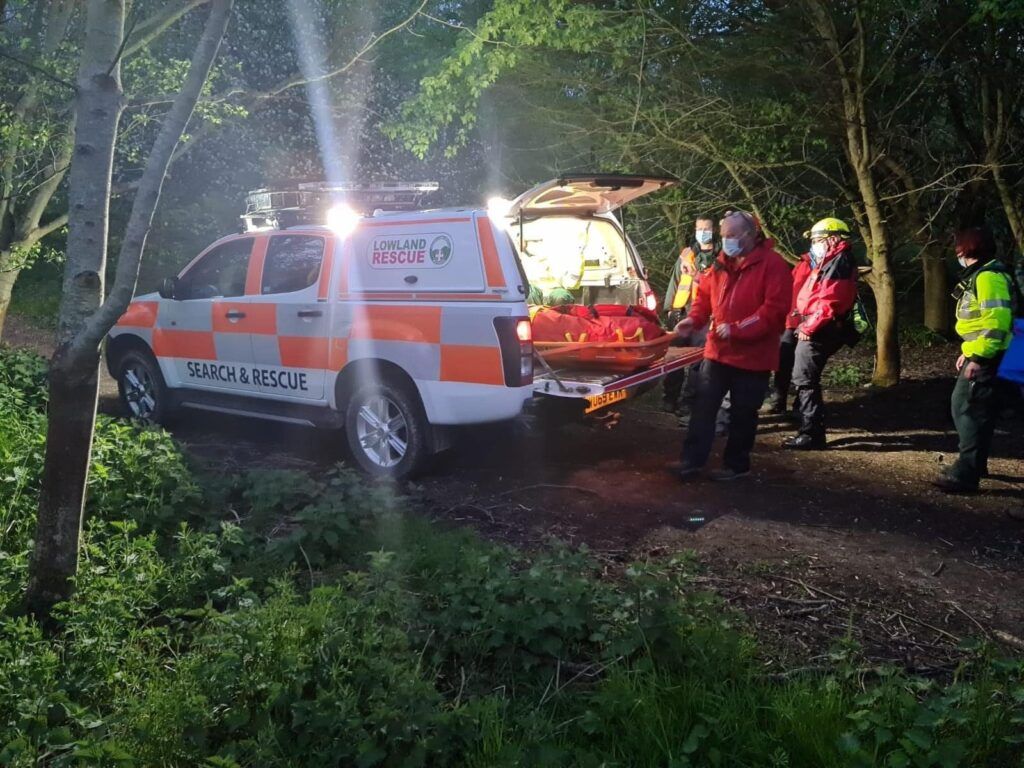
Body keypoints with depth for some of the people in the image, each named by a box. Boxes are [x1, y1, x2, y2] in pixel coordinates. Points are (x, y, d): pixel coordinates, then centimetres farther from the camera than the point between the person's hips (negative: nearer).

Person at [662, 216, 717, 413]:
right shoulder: (686, 254, 16)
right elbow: (674, 282, 17)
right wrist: (669, 308, 11)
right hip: (682, 312, 3)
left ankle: (688, 399, 4)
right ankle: (670, 396, 12)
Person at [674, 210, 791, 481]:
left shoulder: (773, 264, -12)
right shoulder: (721, 263, 8)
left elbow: (774, 310, -20)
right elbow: (704, 295, 16)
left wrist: (737, 329, -25)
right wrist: (694, 319, -4)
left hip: (752, 356, -6)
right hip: (717, 350, 6)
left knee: (743, 414, 8)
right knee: (703, 407, 7)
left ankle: (736, 464, 22)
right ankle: (692, 460, 15)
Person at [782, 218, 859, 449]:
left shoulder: (839, 262, -13)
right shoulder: (831, 262, 21)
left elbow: (829, 301, -23)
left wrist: (808, 327, -19)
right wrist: (805, 324, 11)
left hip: (818, 332, -11)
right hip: (816, 330, 11)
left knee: (805, 381, -8)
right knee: (804, 380, 15)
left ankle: (812, 435, -4)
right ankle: (811, 429, 22)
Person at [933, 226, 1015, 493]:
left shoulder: (988, 277, -17)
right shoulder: (979, 275, 16)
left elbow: (997, 321, -25)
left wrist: (979, 357, -26)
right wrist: (968, 352, 22)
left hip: (986, 359, -11)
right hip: (980, 355, 11)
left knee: (968, 410, -11)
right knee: (974, 410, 17)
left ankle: (966, 474, -10)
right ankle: (974, 464, 28)